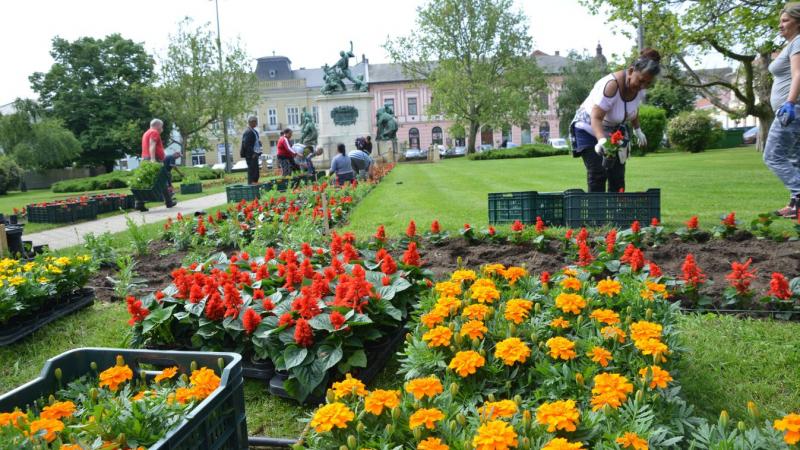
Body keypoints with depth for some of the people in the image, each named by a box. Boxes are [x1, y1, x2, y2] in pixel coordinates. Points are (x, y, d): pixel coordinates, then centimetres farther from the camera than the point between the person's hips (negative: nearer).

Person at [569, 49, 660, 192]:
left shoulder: (640, 86, -9)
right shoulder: (611, 85, -33)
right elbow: (596, 118, -38)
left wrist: (637, 130, 18)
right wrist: (602, 140, -53)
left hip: (615, 131, 7)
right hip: (589, 129, -6)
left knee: (618, 175, -2)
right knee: (598, 174, -17)